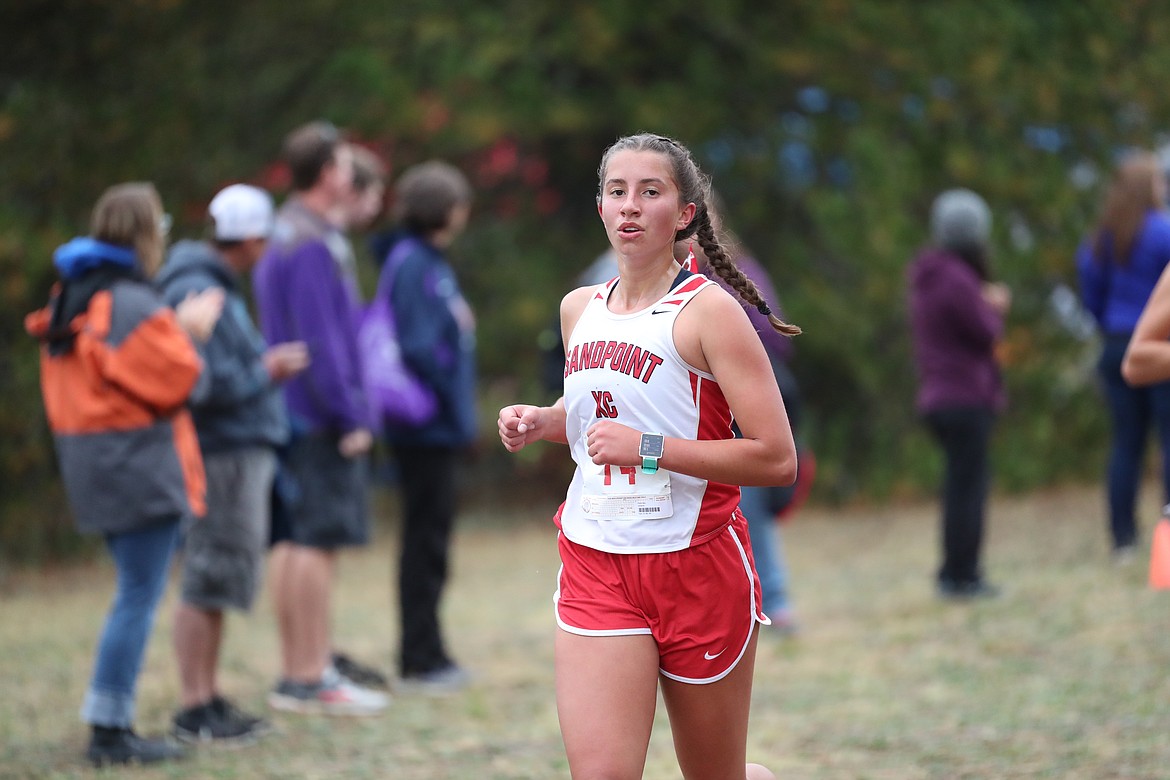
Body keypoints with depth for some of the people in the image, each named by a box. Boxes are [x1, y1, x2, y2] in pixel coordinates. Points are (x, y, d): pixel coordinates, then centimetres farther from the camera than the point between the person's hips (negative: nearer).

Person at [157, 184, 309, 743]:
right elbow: (208, 384, -23)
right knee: (209, 584, -7)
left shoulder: (216, 288, 17)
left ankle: (209, 698, 20)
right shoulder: (198, 294, -16)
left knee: (218, 583, 14)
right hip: (220, 454, -11)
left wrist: (267, 365, 10)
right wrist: (266, 372, -11)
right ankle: (195, 710, -4)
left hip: (241, 451, 11)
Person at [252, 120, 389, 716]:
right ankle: (311, 678, -8)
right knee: (318, 540, -8)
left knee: (295, 541, 11)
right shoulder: (313, 246, -16)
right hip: (320, 417, -10)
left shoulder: (285, 236, 16)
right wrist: (350, 415, -18)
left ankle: (296, 673, 15)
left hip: (293, 415, 10)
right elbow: (322, 340, -20)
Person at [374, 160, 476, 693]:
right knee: (425, 540, -3)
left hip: (439, 429, 9)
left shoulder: (431, 262, 14)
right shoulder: (411, 264, -16)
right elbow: (418, 346, -23)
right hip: (428, 428, -9)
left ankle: (427, 656, 21)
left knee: (429, 539, 14)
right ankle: (419, 661, 3)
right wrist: (453, 401, -15)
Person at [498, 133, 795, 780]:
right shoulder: (579, 308, 8)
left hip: (699, 570, -4)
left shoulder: (708, 310, -11)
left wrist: (649, 449, -21)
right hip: (595, 571, 4)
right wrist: (541, 422, 7)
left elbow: (776, 458, -16)